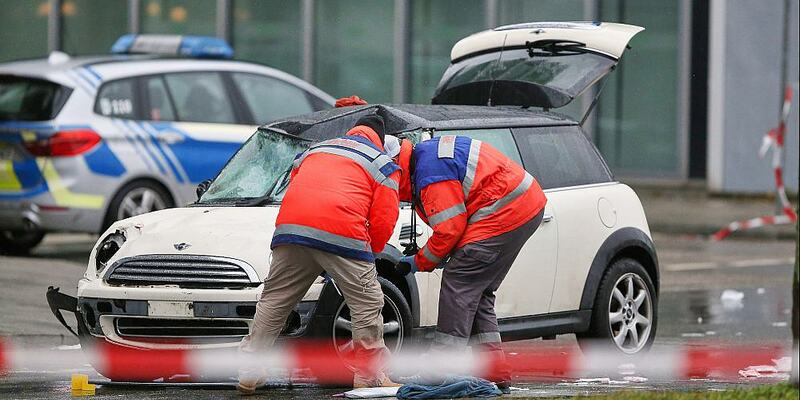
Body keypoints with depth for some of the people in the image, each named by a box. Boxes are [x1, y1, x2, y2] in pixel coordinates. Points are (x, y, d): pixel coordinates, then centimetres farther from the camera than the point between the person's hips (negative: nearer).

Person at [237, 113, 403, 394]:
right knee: (367, 305, 6)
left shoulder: (313, 150, 34)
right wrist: (369, 252, 26)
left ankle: (248, 372, 12)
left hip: (290, 226, 4)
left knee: (273, 301, 13)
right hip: (344, 234, -4)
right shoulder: (384, 165, 20)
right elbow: (384, 220, 9)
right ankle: (369, 377, 7)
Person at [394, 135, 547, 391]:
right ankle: (496, 375, 14)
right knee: (479, 293, 14)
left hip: (504, 214, -11)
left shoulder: (431, 174, -17)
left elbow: (450, 228, -16)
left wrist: (420, 262, -1)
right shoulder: (426, 152, 17)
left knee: (458, 282, -9)